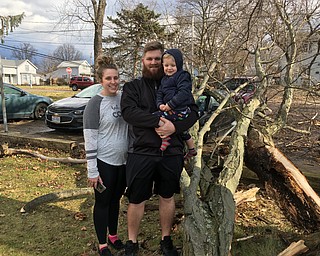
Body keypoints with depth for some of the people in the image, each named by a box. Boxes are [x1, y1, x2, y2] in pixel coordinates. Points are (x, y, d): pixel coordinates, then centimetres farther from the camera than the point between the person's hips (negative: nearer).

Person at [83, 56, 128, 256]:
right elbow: (90, 139, -14)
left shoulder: (124, 98, 3)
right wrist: (92, 171, -15)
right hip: (104, 162, -5)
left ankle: (113, 236, 37)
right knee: (103, 202, 9)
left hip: (123, 161, 5)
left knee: (116, 200, 18)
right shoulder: (95, 103, -13)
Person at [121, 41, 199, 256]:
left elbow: (193, 111, 0)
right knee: (137, 200, 9)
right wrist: (158, 121, -23)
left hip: (172, 153, 2)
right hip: (142, 152, -1)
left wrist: (175, 126, -18)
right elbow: (128, 111, -14)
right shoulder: (133, 87, 4)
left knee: (167, 197, 17)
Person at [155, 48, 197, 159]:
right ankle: (192, 150, 47)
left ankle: (165, 138, -14)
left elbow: (184, 93, -23)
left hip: (179, 111, -10)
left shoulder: (182, 76, -10)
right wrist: (160, 104, -9)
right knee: (183, 131, 28)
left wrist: (170, 105, -26)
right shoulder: (165, 79, 16)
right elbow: (159, 93, 11)